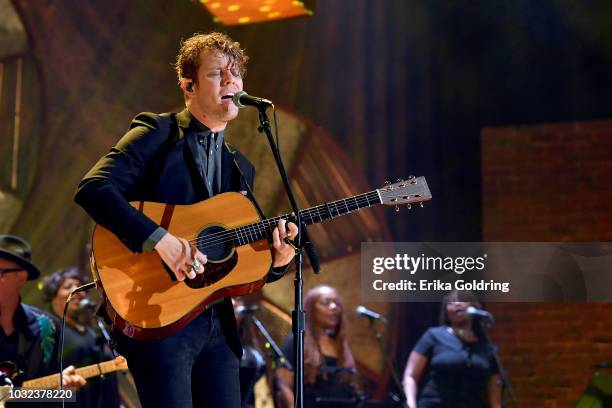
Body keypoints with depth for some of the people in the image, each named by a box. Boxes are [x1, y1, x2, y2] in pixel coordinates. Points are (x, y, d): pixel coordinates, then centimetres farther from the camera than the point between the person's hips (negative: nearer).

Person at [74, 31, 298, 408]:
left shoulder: (240, 168, 19)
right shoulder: (157, 133, -1)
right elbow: (93, 189, -17)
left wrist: (276, 260, -3)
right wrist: (160, 239, -24)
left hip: (217, 324, 7)